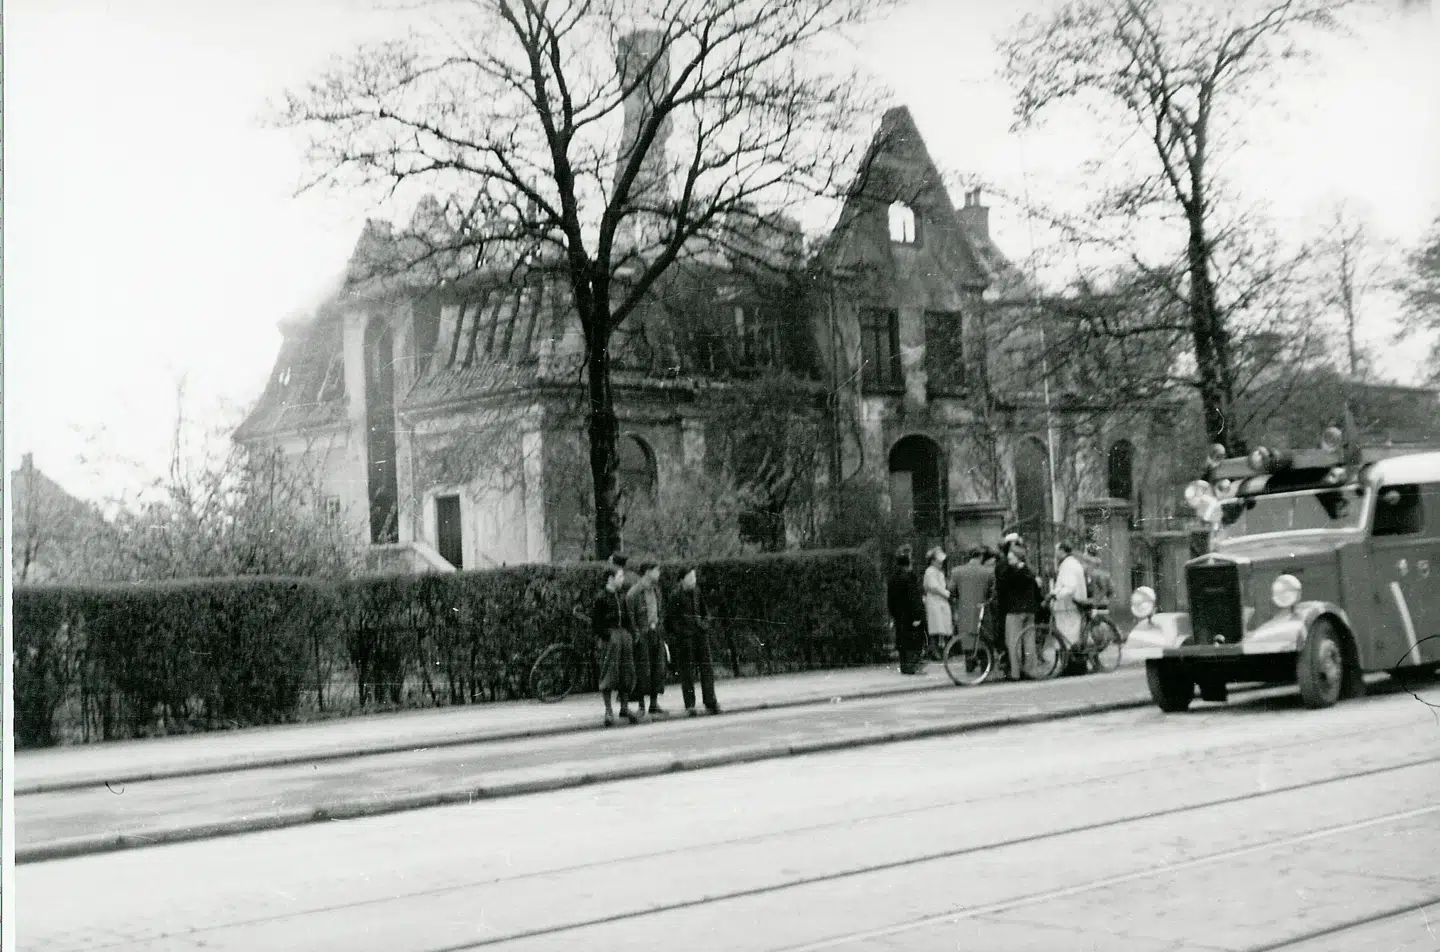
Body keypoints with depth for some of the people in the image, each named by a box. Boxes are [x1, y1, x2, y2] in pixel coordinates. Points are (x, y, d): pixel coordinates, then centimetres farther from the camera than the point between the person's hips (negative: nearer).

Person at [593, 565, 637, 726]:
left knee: (627, 671, 8)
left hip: (623, 634, 7)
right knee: (609, 672, -4)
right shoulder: (601, 597, -8)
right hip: (610, 636, -7)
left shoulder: (621, 597, 14)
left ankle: (624, 707, 18)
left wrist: (629, 635, 12)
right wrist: (602, 636, -12)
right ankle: (608, 711, 2)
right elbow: (595, 620, -9)